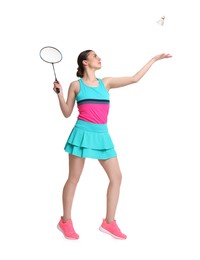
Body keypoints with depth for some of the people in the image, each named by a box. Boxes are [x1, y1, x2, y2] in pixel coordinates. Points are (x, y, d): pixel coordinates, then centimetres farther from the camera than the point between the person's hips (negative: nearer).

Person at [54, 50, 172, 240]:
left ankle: (109, 222, 14)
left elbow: (134, 79, 12)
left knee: (116, 176, 2)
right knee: (74, 178, 1)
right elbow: (67, 113, 5)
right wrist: (59, 94, -8)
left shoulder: (106, 83, 12)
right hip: (83, 133, -4)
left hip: (102, 135, 5)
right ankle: (65, 221, 17)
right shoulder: (76, 85, 3)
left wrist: (154, 59, 16)